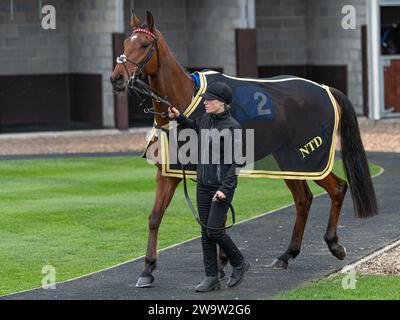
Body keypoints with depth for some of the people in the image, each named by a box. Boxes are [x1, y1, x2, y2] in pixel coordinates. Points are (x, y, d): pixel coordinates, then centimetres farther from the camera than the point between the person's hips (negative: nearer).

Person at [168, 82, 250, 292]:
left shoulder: (232, 127, -14)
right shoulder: (206, 119, 7)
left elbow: (235, 163, -15)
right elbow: (194, 127, 33)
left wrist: (225, 189, -22)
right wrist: (178, 117, 19)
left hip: (222, 186, -7)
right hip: (203, 185, 7)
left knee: (214, 230, -10)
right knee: (206, 233, 6)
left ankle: (239, 263, 13)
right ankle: (212, 278, 11)